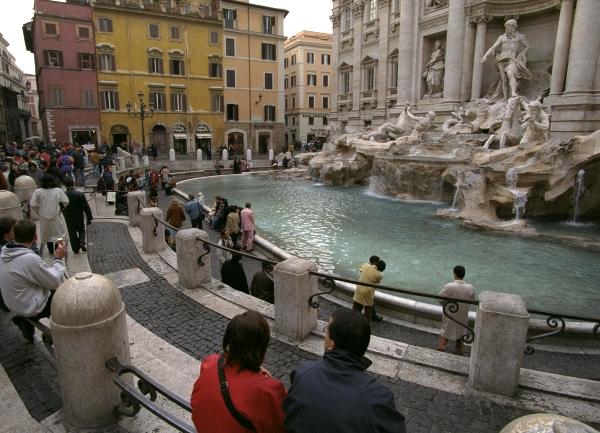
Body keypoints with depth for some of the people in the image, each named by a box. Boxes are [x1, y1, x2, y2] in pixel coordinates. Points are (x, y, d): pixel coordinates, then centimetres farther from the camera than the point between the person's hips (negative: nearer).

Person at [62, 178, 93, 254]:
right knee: (81, 230, 20)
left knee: (72, 233, 11)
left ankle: (76, 249, 13)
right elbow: (86, 207, -11)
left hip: (69, 218, 0)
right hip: (79, 218, 0)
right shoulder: (80, 194, -12)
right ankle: (82, 242, -4)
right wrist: (89, 217, -4)